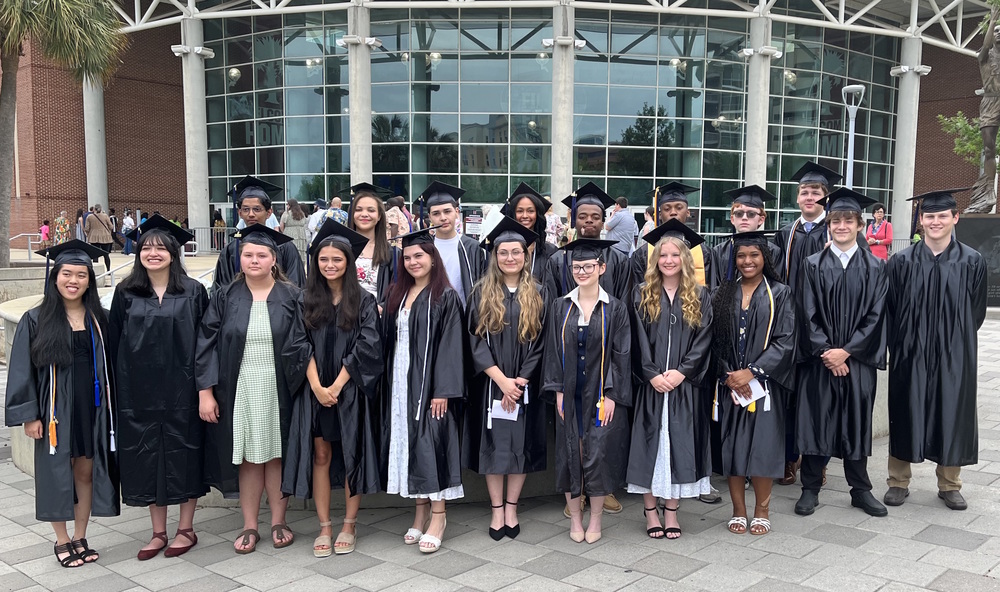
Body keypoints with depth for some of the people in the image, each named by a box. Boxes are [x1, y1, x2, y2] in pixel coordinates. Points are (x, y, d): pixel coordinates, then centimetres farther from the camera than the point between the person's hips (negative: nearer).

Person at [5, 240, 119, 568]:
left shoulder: (99, 319, 4)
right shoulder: (36, 320, -4)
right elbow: (22, 370, -4)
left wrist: (110, 407, 4)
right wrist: (29, 415, -9)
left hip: (92, 409, 2)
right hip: (56, 410, -2)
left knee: (86, 471, 7)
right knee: (57, 473, 7)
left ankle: (80, 538, 21)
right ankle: (62, 541, 21)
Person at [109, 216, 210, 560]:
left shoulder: (193, 292, 0)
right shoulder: (126, 293, 5)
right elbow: (114, 343, 6)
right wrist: (118, 388, 1)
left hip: (181, 390, -2)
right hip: (139, 392, 2)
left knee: (183, 453, 5)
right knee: (148, 457, 7)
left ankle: (186, 528, 19)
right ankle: (158, 532, 20)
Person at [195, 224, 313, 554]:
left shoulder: (291, 298, 1)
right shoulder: (225, 298, 3)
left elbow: (302, 344, -1)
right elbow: (207, 344, 1)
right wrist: (205, 391, -5)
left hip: (278, 391, -1)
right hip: (239, 391, 1)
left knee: (276, 454, 7)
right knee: (247, 458, 7)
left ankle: (278, 523, 21)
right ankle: (249, 526, 19)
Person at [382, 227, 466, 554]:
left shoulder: (445, 297, -7)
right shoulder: (397, 295, 12)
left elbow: (450, 345, -12)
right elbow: (389, 340, 15)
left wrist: (442, 390, -18)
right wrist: (388, 382, 5)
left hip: (429, 382, -6)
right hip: (400, 380, 6)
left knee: (431, 443, -5)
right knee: (409, 443, 9)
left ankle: (438, 517, 5)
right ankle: (421, 512, 19)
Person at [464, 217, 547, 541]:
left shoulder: (537, 294, 3)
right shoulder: (481, 293, 1)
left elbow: (541, 342, 0)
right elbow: (475, 340, -5)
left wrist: (519, 381, -10)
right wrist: (501, 380, -14)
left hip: (525, 385, 1)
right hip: (490, 384, 0)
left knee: (520, 444, 5)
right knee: (494, 445, 4)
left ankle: (511, 508, 18)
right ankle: (497, 510, 14)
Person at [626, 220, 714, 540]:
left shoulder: (700, 297, 6)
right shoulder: (642, 295, 4)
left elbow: (704, 340, -1)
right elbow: (637, 341, -1)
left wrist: (681, 371, -13)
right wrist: (652, 374, -12)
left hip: (685, 385, 0)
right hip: (650, 384, 0)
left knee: (679, 443, 4)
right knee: (650, 444, 2)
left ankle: (671, 512, 15)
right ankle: (651, 511, 13)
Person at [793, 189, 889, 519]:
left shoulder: (874, 267, 3)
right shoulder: (813, 265, 2)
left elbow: (875, 316, -3)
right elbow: (808, 314, -3)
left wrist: (846, 351, -12)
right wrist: (826, 351, -12)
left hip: (857, 359, 1)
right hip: (819, 358, 0)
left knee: (857, 420, 8)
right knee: (816, 418, 3)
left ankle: (860, 489, 21)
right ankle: (810, 488, 14)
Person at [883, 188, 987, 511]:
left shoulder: (972, 262, 0)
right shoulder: (901, 262, -1)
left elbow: (976, 313, 6)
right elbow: (890, 311, 2)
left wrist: (953, 339, 4)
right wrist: (901, 345, -2)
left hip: (954, 355, 1)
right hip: (910, 354, 0)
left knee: (953, 414, 8)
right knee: (905, 414, 6)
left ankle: (949, 485, 24)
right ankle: (898, 482, 19)